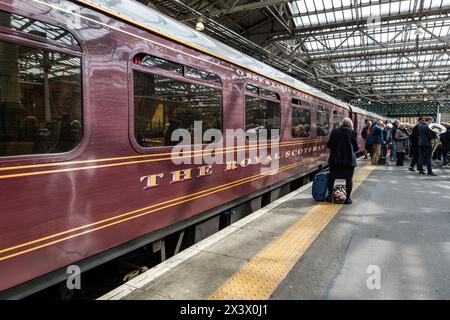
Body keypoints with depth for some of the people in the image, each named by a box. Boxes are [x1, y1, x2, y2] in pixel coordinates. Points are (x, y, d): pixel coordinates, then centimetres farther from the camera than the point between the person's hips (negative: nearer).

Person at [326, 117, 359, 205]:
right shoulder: (352, 132, -4)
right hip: (348, 159, -2)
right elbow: (356, 147, -1)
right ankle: (348, 198, 10)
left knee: (332, 177, 12)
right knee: (348, 178, 7)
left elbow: (328, 145, 6)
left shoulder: (334, 131, 2)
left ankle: (329, 196, 18)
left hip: (335, 158, 2)